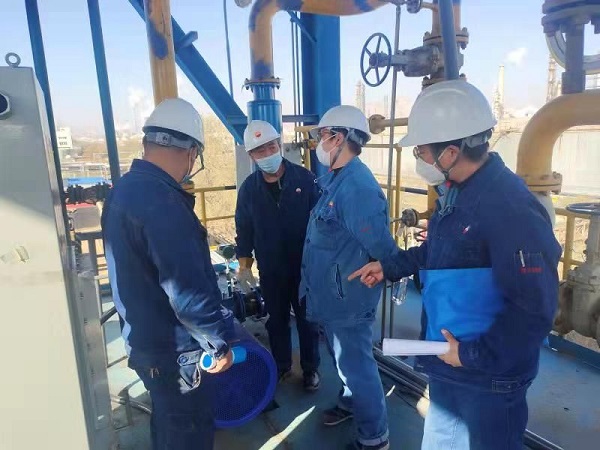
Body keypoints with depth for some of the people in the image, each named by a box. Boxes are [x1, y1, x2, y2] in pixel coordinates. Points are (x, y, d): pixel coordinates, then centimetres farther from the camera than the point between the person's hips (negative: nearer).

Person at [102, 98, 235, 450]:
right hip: (171, 348, -9)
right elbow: (187, 289, -30)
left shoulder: (124, 189, 4)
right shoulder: (162, 202, -29)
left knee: (169, 421, 28)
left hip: (144, 338, 9)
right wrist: (220, 341, -16)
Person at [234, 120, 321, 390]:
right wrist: (244, 266, 4)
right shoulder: (249, 188, -1)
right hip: (270, 270, 2)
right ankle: (281, 365, 38)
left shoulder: (304, 178, -9)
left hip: (305, 266, -2)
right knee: (276, 320, 17)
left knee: (307, 319, 12)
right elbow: (243, 229, 5)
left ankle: (310, 368, 32)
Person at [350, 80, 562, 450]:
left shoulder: (510, 207, -30)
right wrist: (389, 266, 14)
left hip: (489, 376, -9)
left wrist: (474, 355, -22)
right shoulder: (457, 192, 2)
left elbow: (535, 308, -29)